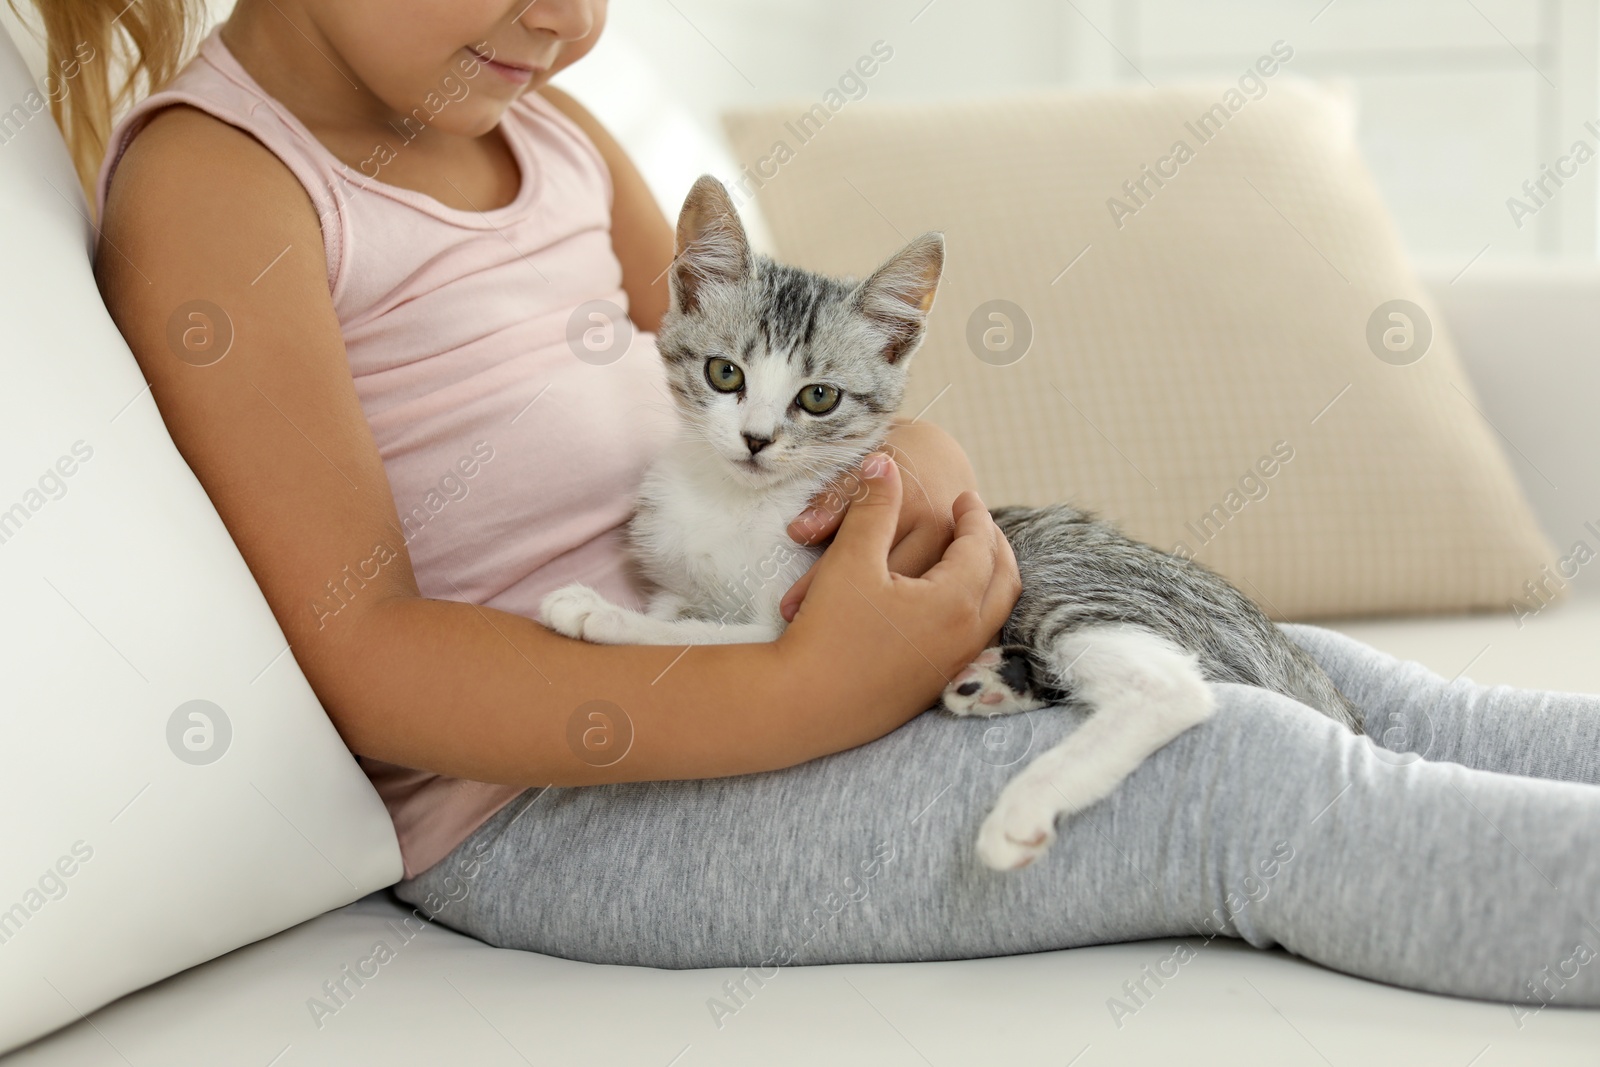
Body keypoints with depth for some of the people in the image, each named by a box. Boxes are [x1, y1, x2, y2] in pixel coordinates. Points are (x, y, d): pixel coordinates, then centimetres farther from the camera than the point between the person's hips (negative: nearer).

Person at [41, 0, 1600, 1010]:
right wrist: (797, 700, -29)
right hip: (541, 804, -8)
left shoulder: (546, 128, 11)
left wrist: (911, 455, -9)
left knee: (1298, 679, -2)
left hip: (710, 638, 8)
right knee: (1238, 782, -20)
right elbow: (361, 658, -21)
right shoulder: (211, 183, -14)